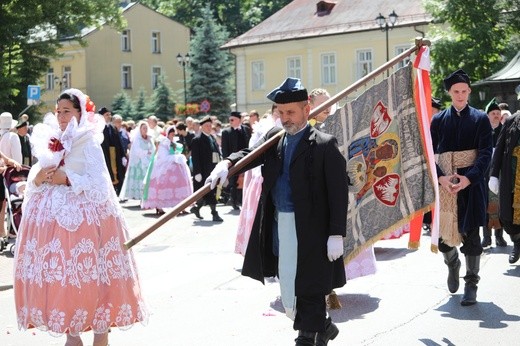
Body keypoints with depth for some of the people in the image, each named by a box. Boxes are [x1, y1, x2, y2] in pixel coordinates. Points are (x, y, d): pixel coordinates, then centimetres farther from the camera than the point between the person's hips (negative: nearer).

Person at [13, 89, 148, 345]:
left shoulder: (89, 142, -5)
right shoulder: (49, 140, 14)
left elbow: (99, 184, -13)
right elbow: (34, 181, 16)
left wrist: (67, 179, -16)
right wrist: (39, 178, -5)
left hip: (83, 215, -6)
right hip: (51, 214, 6)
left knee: (89, 275, -7)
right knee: (58, 274, 4)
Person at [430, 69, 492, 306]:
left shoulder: (480, 119, 3)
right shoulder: (438, 120, 8)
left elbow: (486, 153, -4)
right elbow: (430, 153, 4)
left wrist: (469, 178, -18)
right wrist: (441, 178, -12)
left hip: (471, 183, -2)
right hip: (444, 184, 2)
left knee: (470, 234, -1)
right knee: (443, 232, 4)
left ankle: (471, 284, 7)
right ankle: (452, 264, 36)